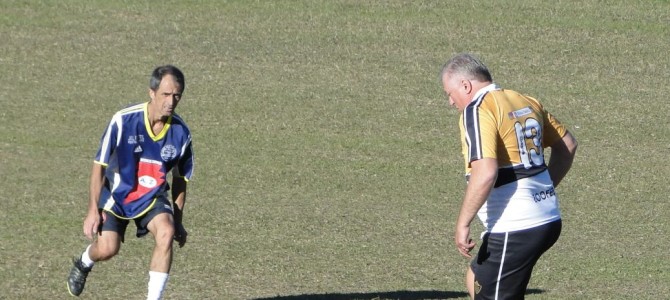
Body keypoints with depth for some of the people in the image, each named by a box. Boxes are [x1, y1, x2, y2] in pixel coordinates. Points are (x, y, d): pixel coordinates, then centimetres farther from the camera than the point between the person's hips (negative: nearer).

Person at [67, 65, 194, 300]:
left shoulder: (180, 133, -10)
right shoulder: (123, 121, -20)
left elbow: (180, 180, 6)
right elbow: (99, 166, -11)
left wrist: (178, 221, 8)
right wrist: (93, 211, -13)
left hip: (153, 196, 2)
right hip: (117, 193, -2)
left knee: (166, 232, -28)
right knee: (107, 248, -19)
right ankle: (83, 263, 19)